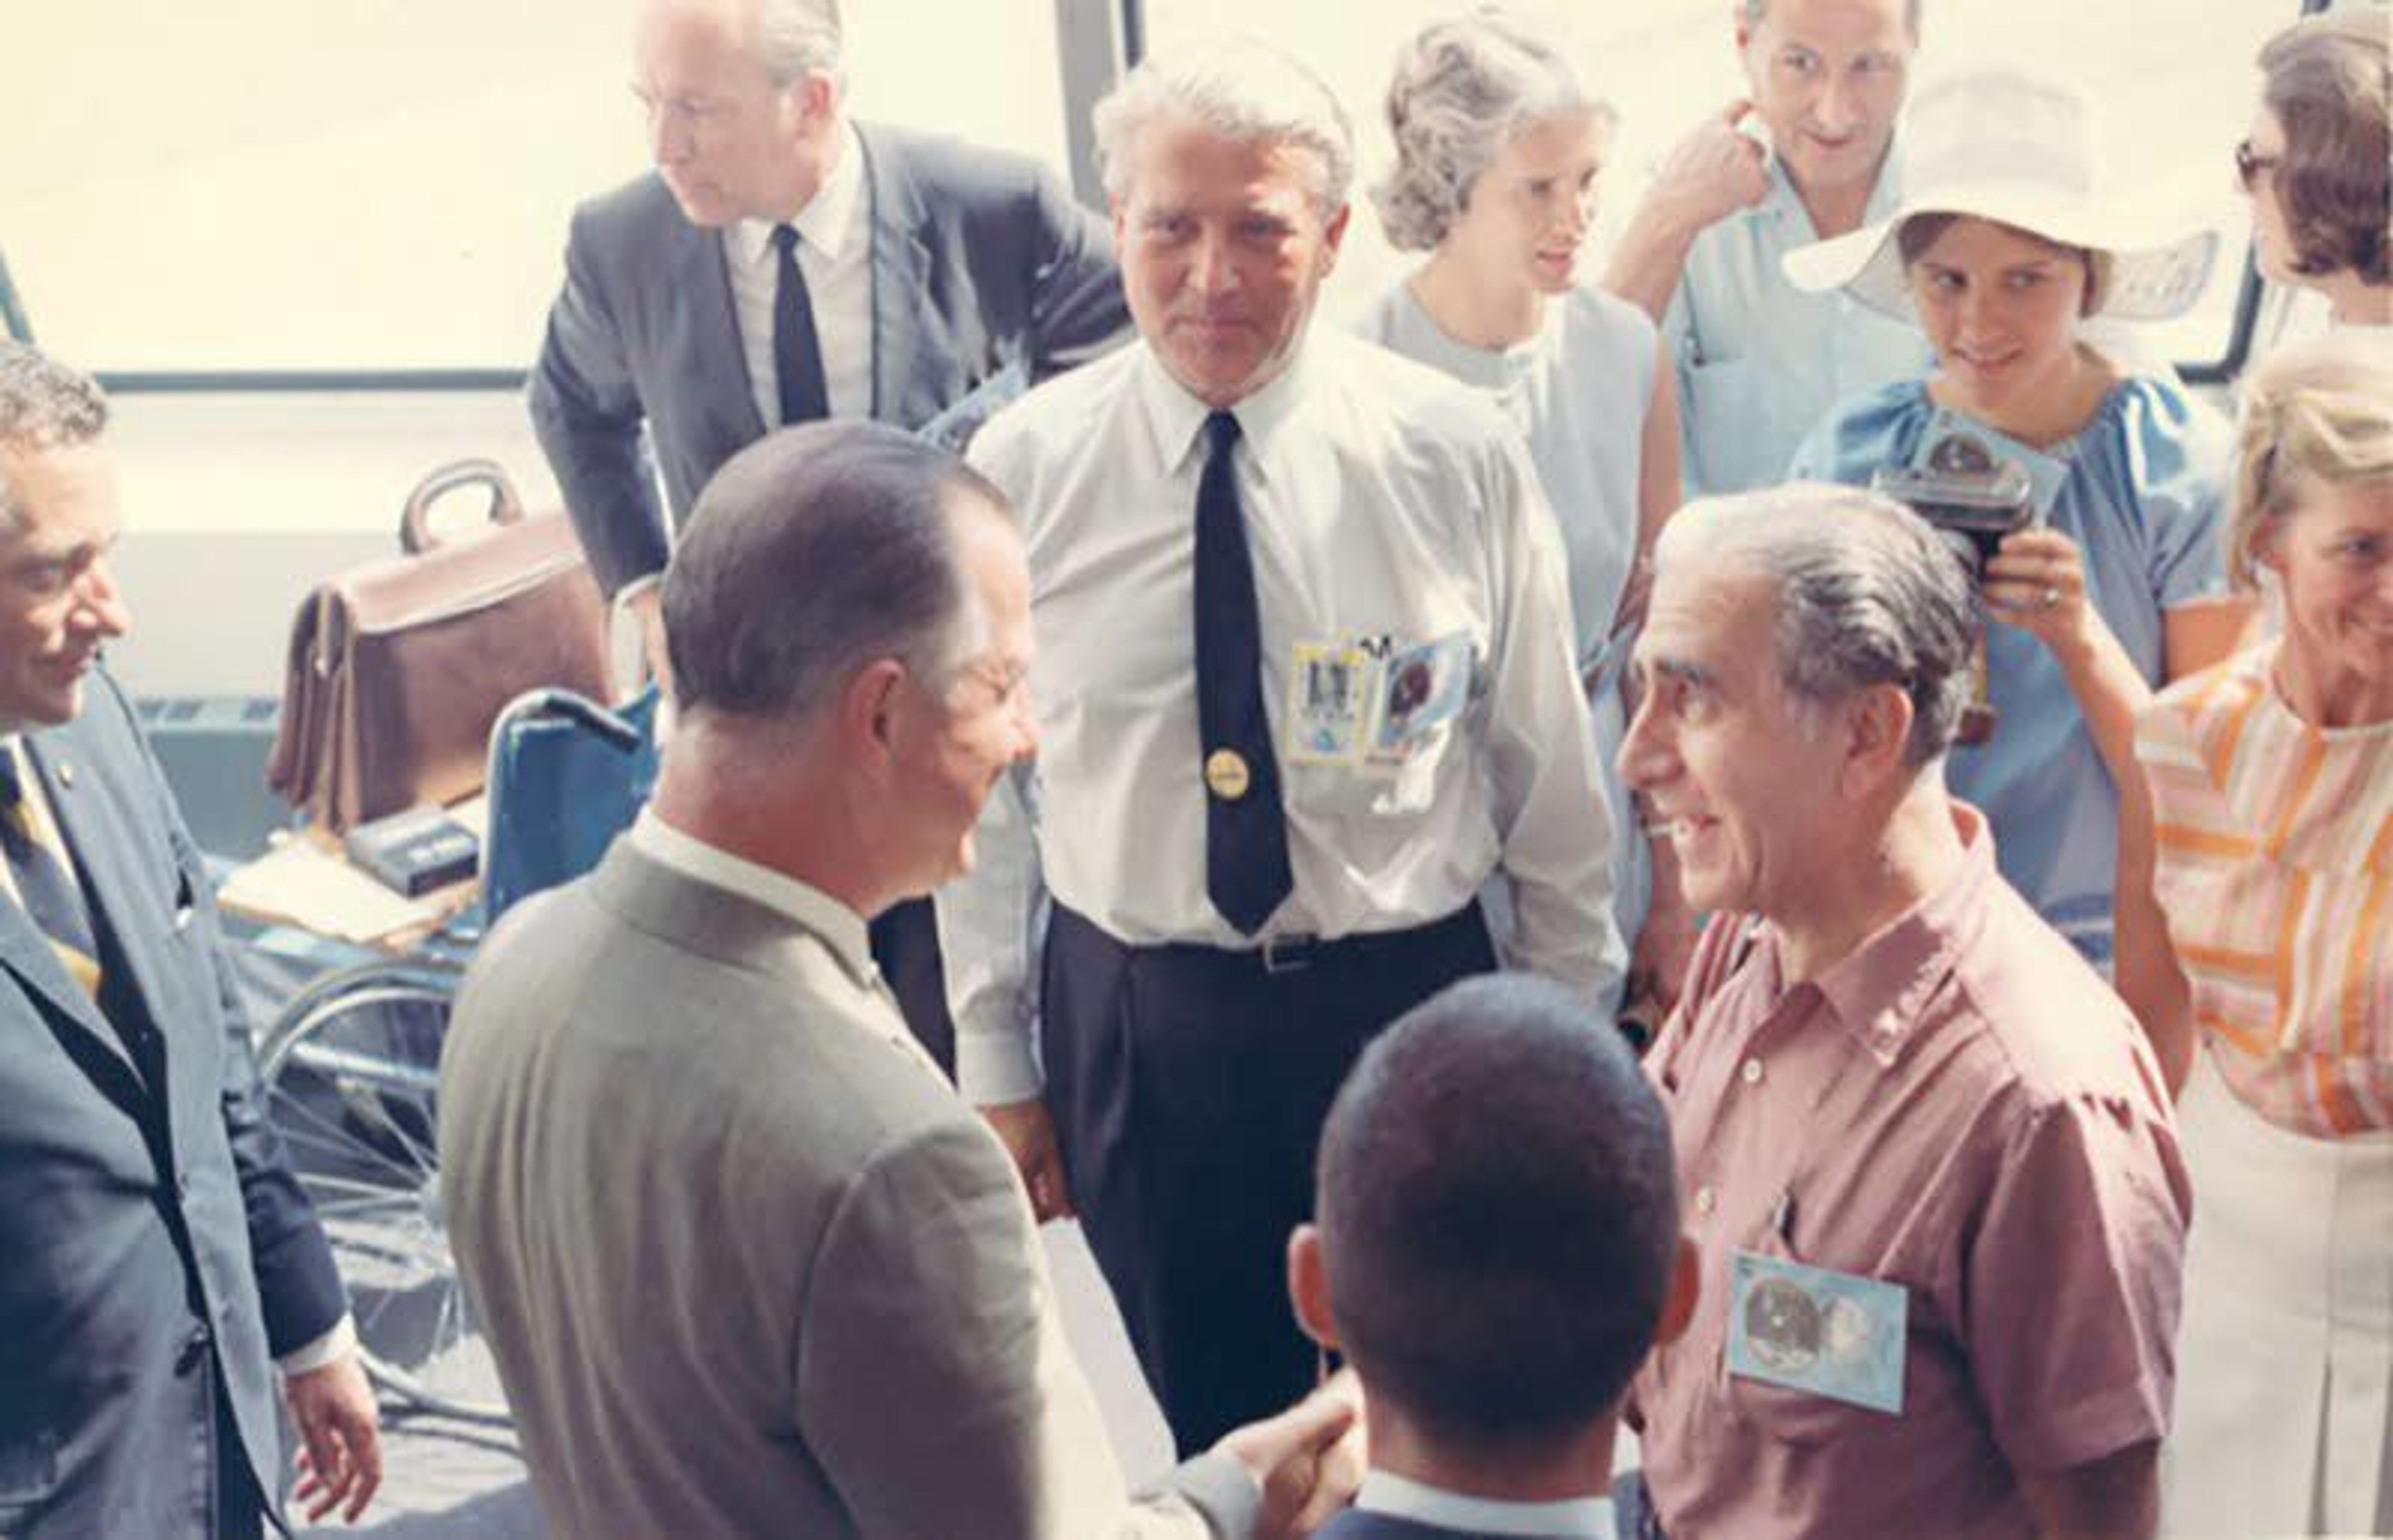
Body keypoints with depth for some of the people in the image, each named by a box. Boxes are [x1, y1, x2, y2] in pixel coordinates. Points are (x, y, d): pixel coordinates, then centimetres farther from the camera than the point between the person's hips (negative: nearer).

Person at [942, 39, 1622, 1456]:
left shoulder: (1460, 457, -8)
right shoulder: (1022, 471, -7)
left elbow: (1550, 771, 0)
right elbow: (981, 793, 1)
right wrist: (996, 1070, 4)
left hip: (1414, 1006, 0)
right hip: (1133, 1029, 0)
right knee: (1200, 1439, 15)